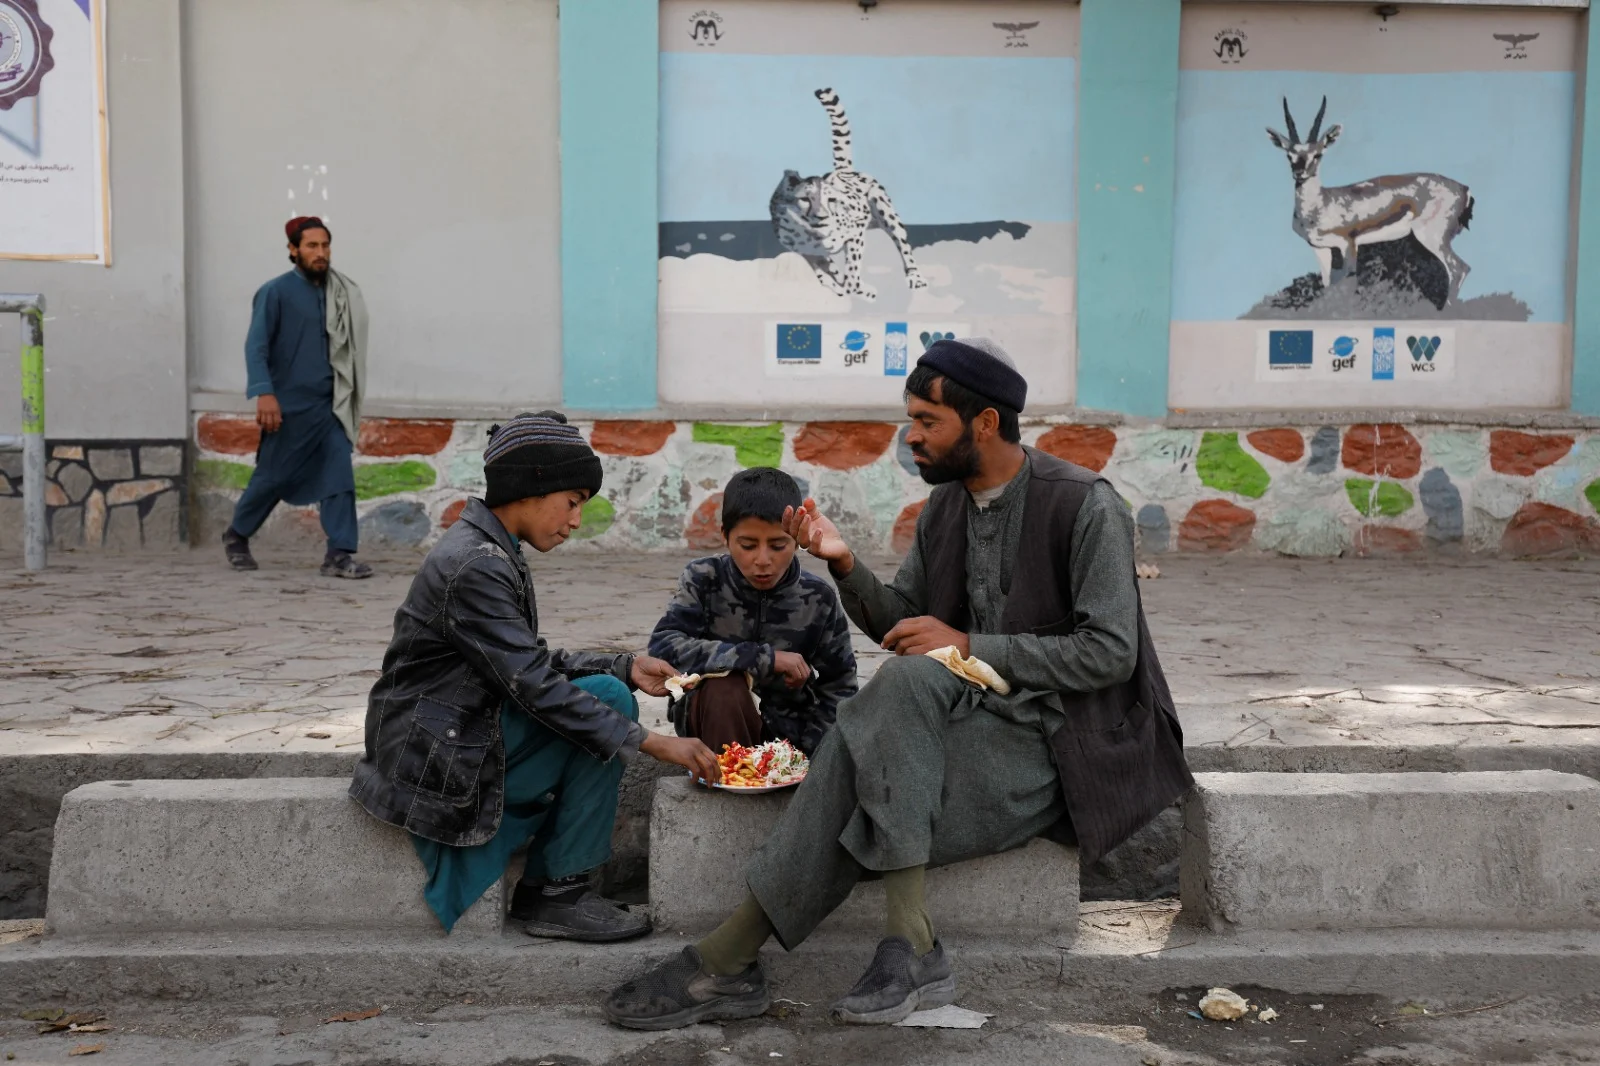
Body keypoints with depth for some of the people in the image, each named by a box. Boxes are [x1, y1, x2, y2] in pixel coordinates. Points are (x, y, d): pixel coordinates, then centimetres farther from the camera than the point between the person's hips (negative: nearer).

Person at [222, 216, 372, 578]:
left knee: (339, 475, -7)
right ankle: (237, 535, 31)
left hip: (329, 405, 4)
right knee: (273, 477, 8)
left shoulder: (339, 293, 8)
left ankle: (339, 554, -6)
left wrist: (344, 396, 15)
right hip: (289, 405, -4)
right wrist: (264, 392, -25)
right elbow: (256, 345, -14)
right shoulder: (276, 292, -7)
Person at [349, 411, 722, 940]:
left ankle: (540, 888, 13)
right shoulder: (475, 567, -21)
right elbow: (534, 687, -24)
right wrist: (652, 743, -23)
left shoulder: (488, 550, 11)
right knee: (606, 702, -15)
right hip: (438, 762, -10)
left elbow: (530, 662, 15)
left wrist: (626, 667, 3)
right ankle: (560, 892, -5)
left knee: (605, 690, 10)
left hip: (460, 733, 10)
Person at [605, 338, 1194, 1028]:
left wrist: (969, 645, -18)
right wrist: (845, 565, -7)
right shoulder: (944, 506, 10)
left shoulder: (1085, 505, -10)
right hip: (977, 721, 6)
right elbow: (899, 622, 13)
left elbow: (1111, 654, -15)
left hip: (1056, 744, -6)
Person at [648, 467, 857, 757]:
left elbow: (839, 687, 0)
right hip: (711, 721, -2)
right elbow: (663, 647, -26)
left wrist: (808, 753, -14)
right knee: (724, 685, -34)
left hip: (786, 729, 2)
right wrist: (764, 658, -28)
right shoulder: (704, 580, -11)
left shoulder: (818, 598, -7)